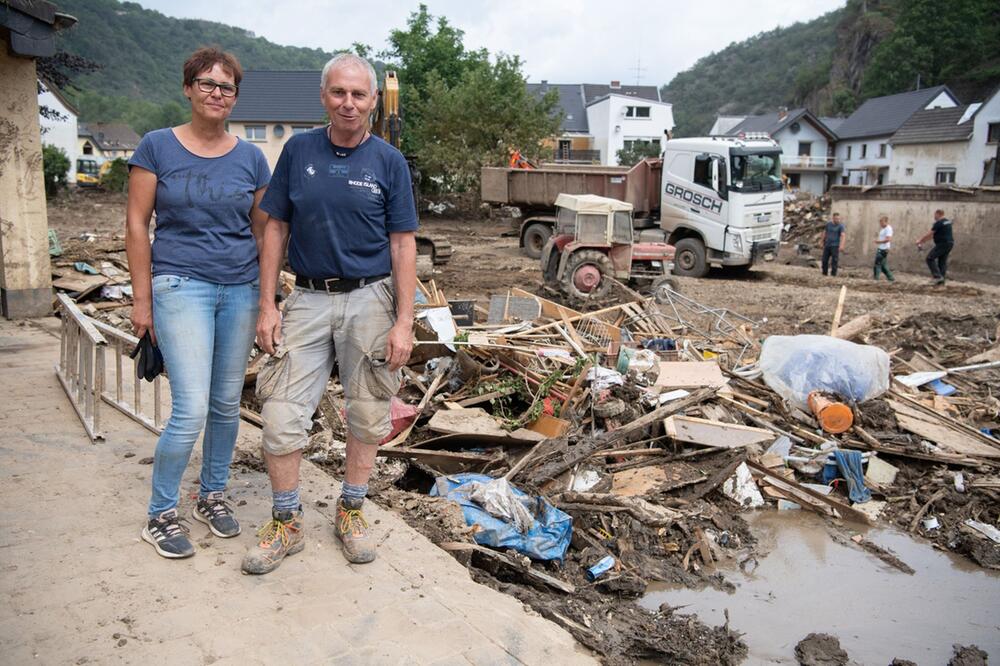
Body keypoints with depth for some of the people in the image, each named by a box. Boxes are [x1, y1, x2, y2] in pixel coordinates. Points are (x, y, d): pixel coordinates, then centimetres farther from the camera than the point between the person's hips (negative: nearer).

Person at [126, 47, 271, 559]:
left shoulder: (250, 157, 6)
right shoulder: (157, 147, -1)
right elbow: (136, 225, -1)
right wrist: (142, 299, -4)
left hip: (240, 288, 4)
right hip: (182, 285, -3)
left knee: (227, 404, 10)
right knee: (191, 410, -9)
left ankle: (212, 496, 30)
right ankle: (160, 515, 11)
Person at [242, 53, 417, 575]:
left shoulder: (389, 162, 0)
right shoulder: (298, 151, 4)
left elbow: (403, 244, -1)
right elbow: (276, 229, 6)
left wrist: (404, 321, -8)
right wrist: (267, 306, -1)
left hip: (369, 300, -1)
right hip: (308, 298, 1)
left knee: (367, 415, 8)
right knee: (282, 414, -2)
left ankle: (351, 512, 28)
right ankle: (286, 523, 17)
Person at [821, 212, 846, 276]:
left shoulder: (841, 226, -9)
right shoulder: (828, 224, 6)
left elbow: (843, 235, -22)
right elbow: (825, 233, 17)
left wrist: (841, 245, -36)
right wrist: (823, 242, 17)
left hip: (835, 246, -4)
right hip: (827, 245, 4)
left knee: (834, 260, -8)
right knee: (824, 260, 5)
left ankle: (833, 274, -5)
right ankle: (824, 274, 16)